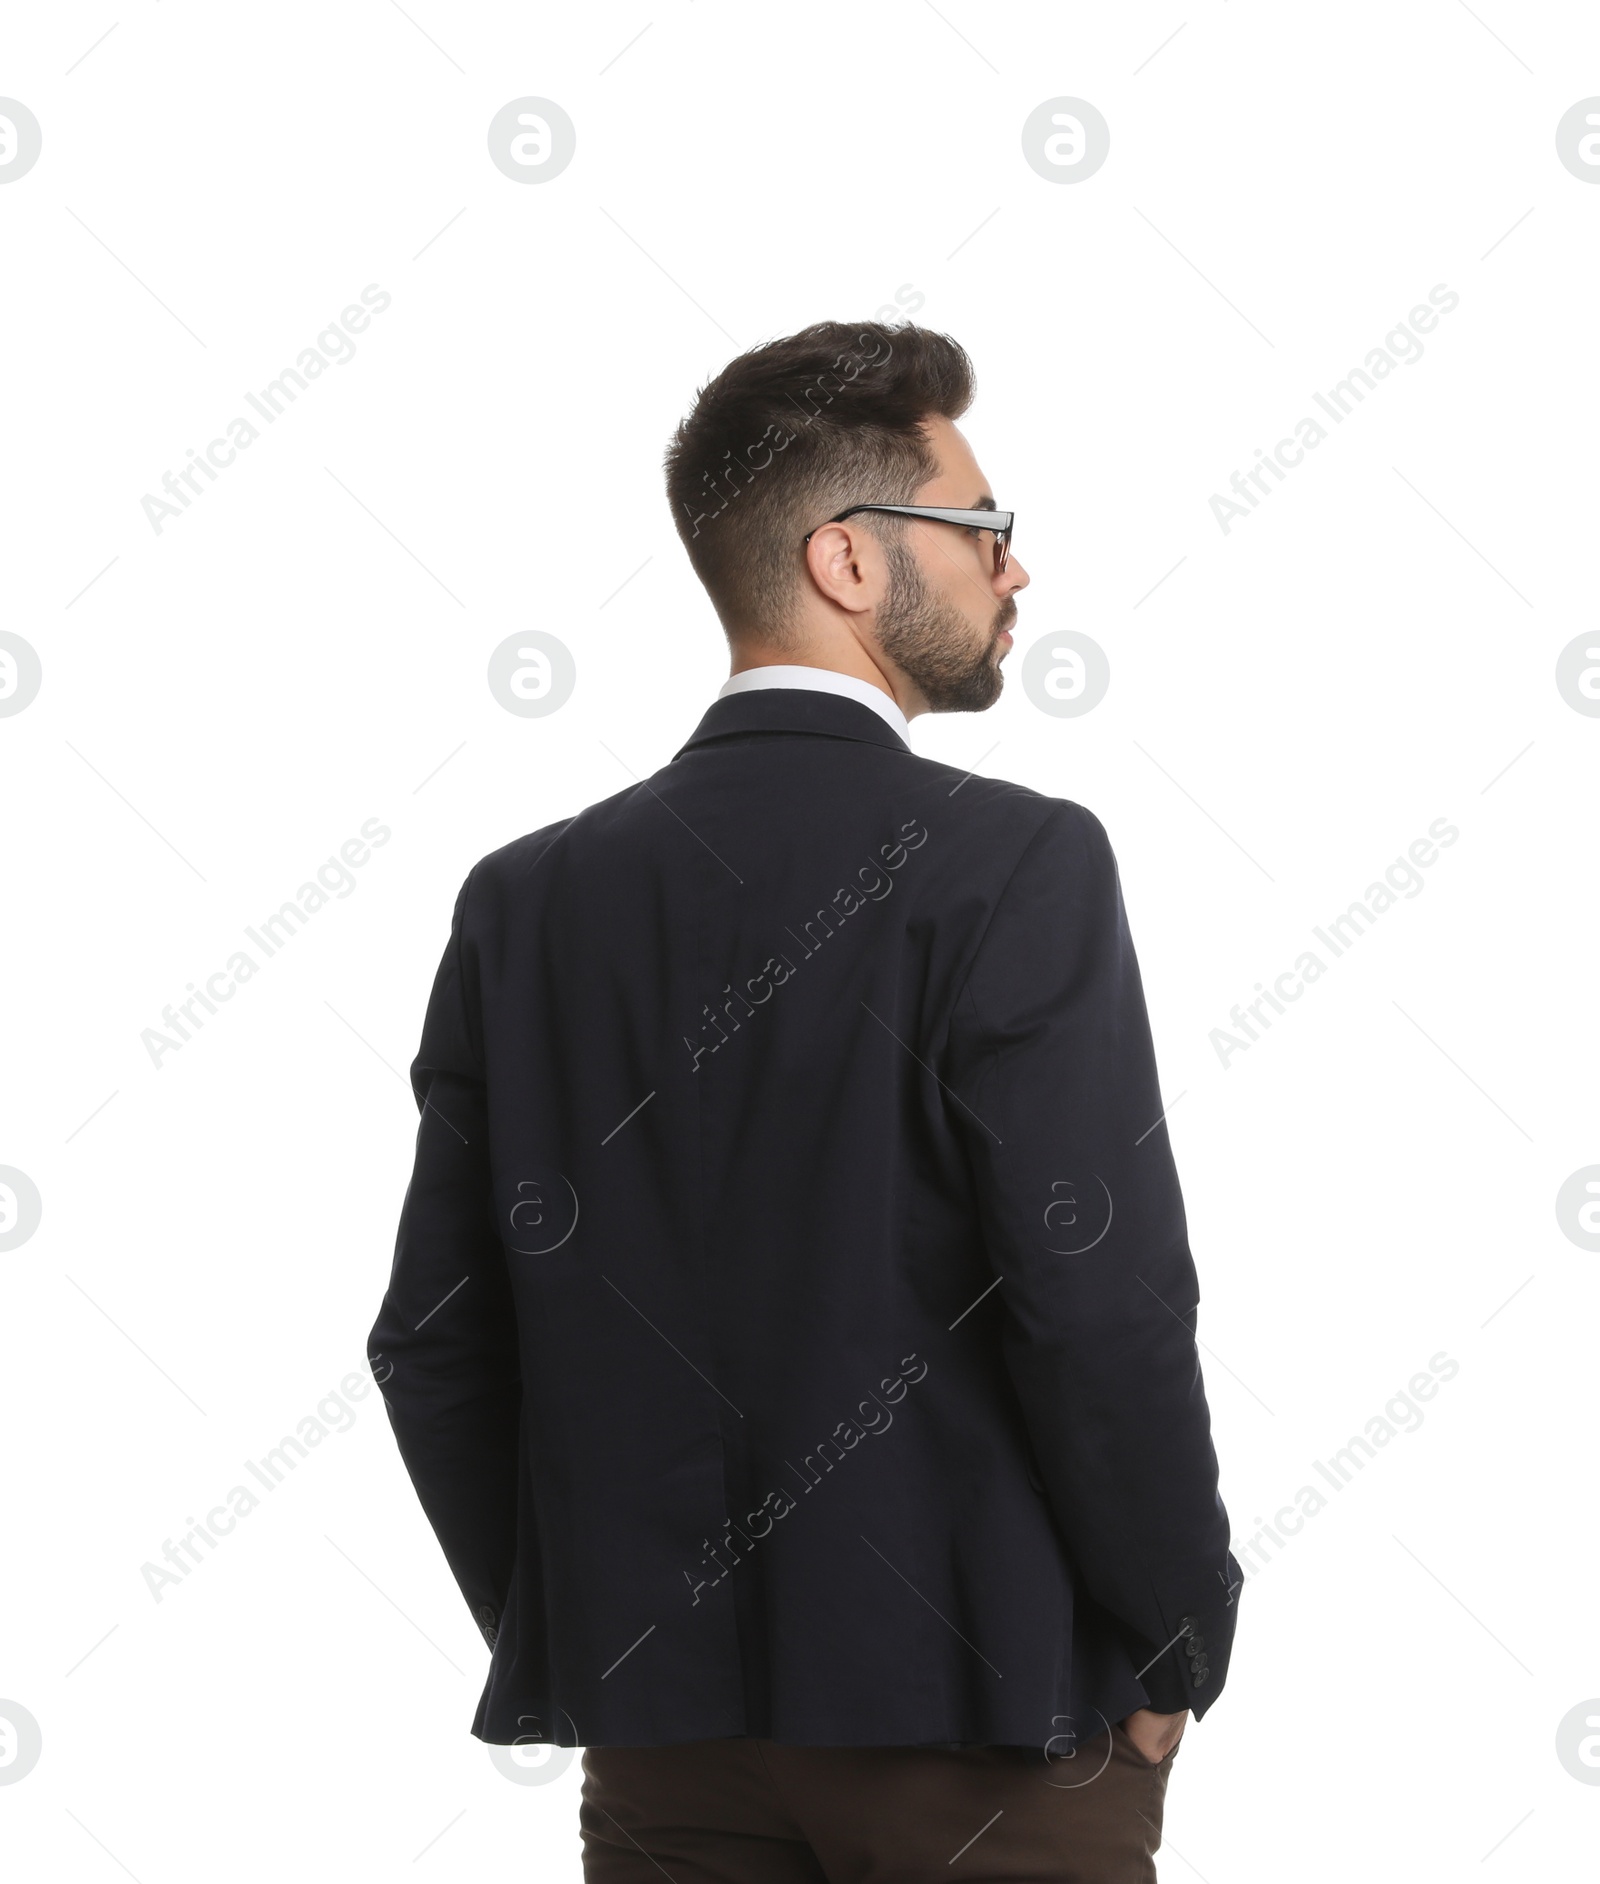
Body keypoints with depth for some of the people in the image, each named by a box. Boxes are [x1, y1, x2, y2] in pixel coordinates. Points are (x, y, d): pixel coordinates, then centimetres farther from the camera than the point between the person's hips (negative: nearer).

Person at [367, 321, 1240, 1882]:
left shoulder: (524, 900, 4)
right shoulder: (1015, 867, -11)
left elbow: (434, 1341, 4)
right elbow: (1099, 1301, -17)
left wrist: (556, 1640, 14)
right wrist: (1180, 1639, -4)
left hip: (660, 1730, 5)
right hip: (983, 1710, -4)